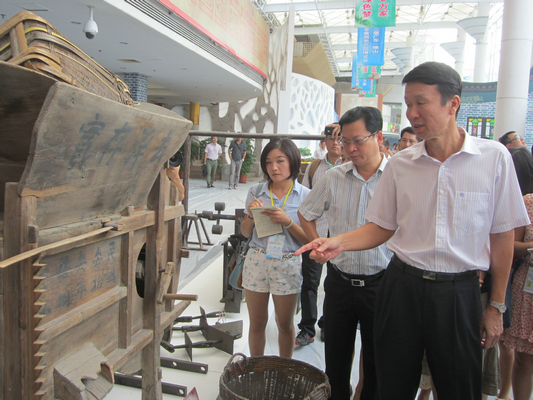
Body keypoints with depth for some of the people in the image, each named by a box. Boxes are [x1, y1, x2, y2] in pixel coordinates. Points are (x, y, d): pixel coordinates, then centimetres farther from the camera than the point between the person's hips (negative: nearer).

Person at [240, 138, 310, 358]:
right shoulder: (256, 191, 1)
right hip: (257, 261, 2)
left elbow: (308, 239, -7)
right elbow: (245, 232, 8)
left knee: (285, 324, 15)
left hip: (288, 265, -1)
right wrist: (251, 215, -11)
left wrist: (287, 222, -21)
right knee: (257, 322, 14)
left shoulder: (305, 195, -5)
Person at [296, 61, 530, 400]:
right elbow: (382, 227, 6)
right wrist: (340, 242, -13)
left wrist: (496, 306, 2)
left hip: (459, 292, -1)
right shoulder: (400, 165, 0)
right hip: (402, 286, 2)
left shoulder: (494, 158, -5)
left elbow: (502, 236, -1)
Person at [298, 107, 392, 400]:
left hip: (381, 284, -3)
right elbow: (305, 214, 15)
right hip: (339, 281, 3)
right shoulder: (333, 178, 2)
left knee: (377, 361, 14)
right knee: (335, 359, 18)